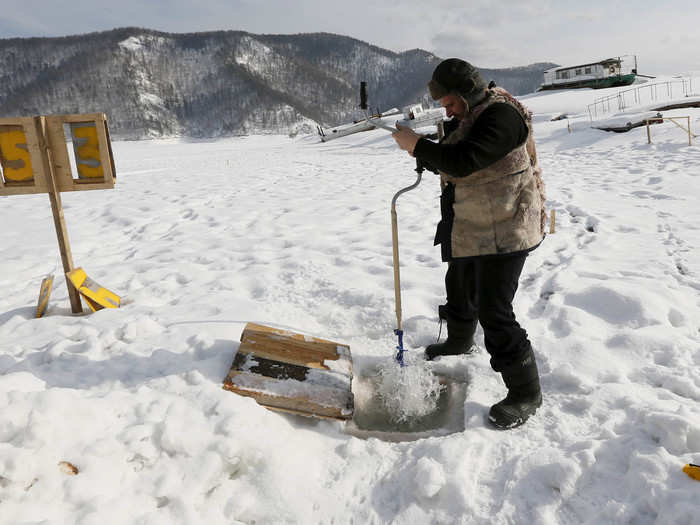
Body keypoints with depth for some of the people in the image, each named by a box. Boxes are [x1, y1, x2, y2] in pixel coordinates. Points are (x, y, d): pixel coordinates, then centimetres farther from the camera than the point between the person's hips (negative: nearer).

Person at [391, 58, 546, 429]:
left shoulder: (502, 116, -20)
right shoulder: (469, 116, 12)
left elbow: (463, 161, -31)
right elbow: (451, 164, 19)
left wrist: (417, 146, -20)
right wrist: (425, 151, 0)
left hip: (502, 230, -10)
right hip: (470, 228, 10)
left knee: (494, 311, -10)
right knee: (459, 288, 26)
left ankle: (526, 392, 6)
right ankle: (459, 342, 55)